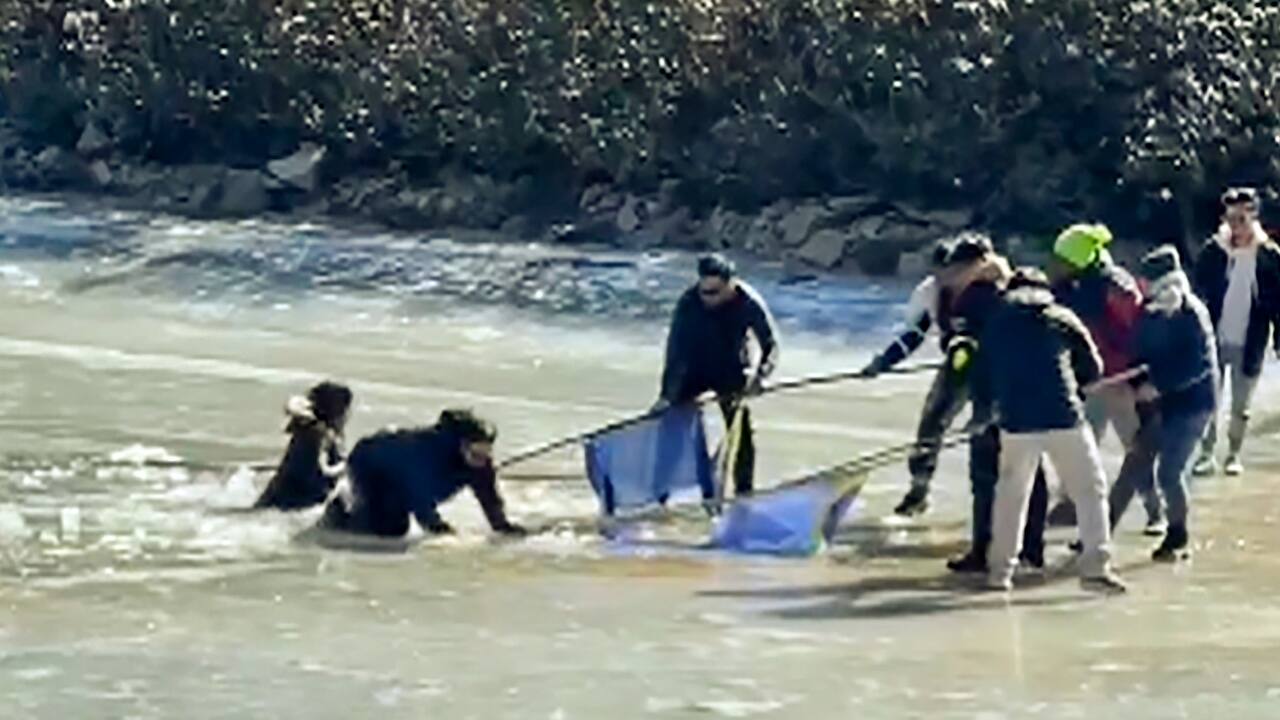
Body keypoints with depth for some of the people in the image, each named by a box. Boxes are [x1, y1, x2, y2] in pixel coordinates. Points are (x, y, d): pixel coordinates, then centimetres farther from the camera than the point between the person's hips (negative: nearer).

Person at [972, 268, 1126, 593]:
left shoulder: (995, 326, 14)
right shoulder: (1062, 319, 8)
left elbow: (982, 380, 17)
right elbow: (1093, 368, 10)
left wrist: (985, 412, 33)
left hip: (1016, 421, 2)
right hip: (1064, 419, -2)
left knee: (1010, 493, 17)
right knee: (1090, 489, 6)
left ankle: (1000, 570, 17)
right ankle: (1095, 566, -3)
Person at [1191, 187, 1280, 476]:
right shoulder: (1213, 252, -5)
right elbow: (1198, 295, -1)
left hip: (1249, 344, 0)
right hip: (1214, 340, 0)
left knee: (1241, 406, 9)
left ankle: (1234, 455, 21)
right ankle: (1207, 454, 12)